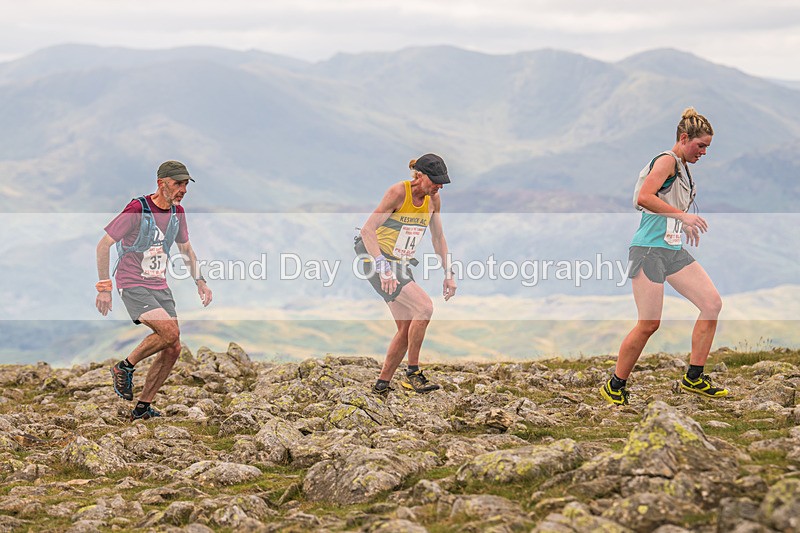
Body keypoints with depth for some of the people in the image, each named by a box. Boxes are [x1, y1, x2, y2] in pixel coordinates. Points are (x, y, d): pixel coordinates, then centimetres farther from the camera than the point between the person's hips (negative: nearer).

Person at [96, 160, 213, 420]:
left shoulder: (177, 212, 6)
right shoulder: (137, 210, -16)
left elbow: (185, 248, 24)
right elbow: (103, 245, -13)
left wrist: (199, 281, 15)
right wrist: (104, 287, -16)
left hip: (159, 286, 7)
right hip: (132, 284, -7)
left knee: (173, 349, -2)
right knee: (169, 332, -25)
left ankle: (142, 408, 9)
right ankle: (124, 367, -2)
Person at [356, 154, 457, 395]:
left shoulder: (433, 199, 2)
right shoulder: (398, 192, -19)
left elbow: (438, 237, 14)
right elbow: (367, 230, -24)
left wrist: (448, 273, 7)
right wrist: (383, 269, -32)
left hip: (401, 264, 8)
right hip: (378, 261, -8)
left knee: (407, 328, 4)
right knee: (424, 306, -22)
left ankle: (381, 385, 15)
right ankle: (413, 373, -12)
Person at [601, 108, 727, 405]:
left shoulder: (682, 167, 18)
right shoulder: (667, 160, -11)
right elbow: (644, 197, -25)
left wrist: (686, 225, 24)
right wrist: (682, 215, -23)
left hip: (674, 251, 9)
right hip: (649, 250, -9)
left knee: (712, 304, -1)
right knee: (649, 324, -9)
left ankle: (693, 378, 8)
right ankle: (614, 387, 8)